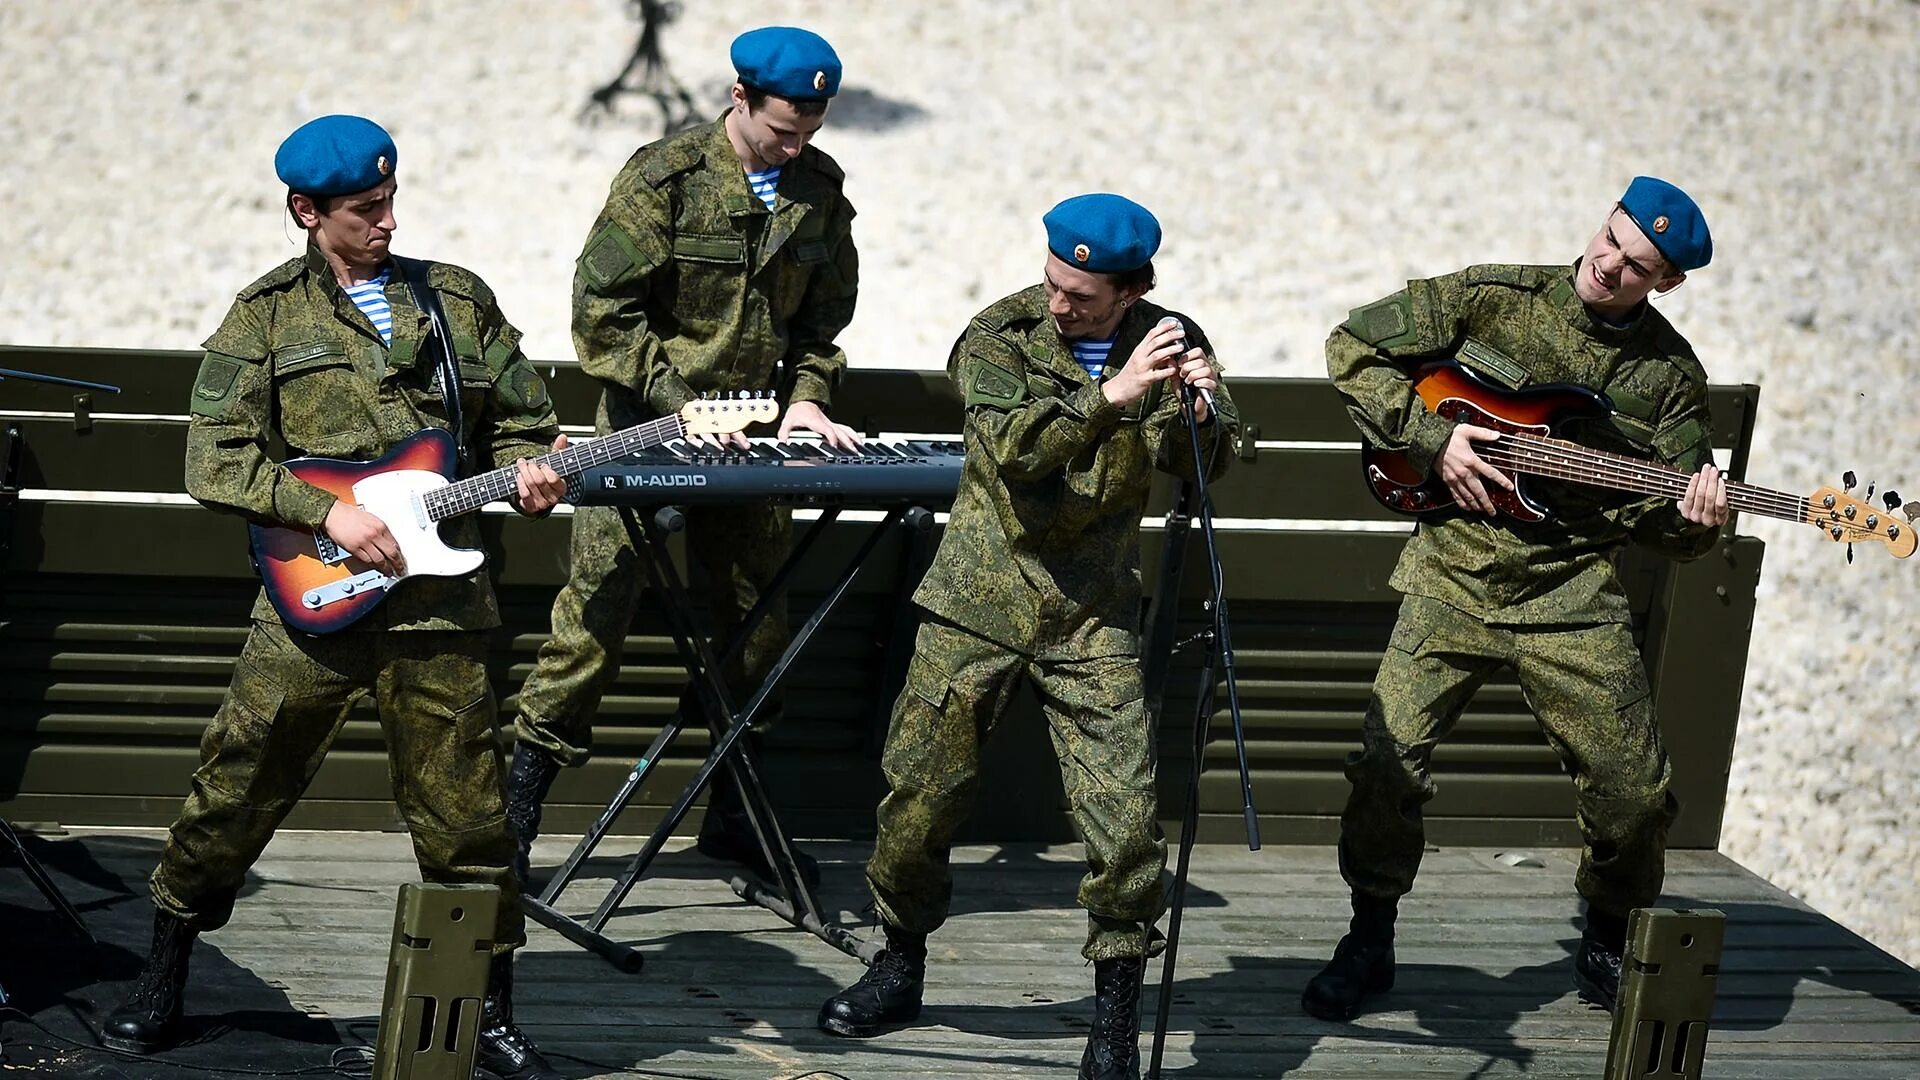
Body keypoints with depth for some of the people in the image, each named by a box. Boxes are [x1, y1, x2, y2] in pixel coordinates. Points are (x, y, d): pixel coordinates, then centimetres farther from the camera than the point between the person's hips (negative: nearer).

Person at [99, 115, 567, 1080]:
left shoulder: (461, 301, 12)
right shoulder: (266, 314, 4)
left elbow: (521, 420, 19)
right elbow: (216, 459, -3)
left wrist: (524, 468, -4)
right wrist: (329, 512, -13)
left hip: (439, 600, 2)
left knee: (464, 812, 3)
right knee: (235, 792, 3)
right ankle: (160, 986, 21)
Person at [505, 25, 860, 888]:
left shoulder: (819, 188, 3)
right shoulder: (664, 178, -13)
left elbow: (824, 312, 14)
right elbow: (604, 310, -13)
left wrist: (806, 395, -2)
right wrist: (680, 402, -19)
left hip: (748, 438, 5)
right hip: (646, 427, -5)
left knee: (758, 616, 8)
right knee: (598, 611, -8)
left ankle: (732, 815, 22)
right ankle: (518, 809, 0)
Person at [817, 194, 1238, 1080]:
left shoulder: (1166, 340, 1)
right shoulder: (999, 336, -7)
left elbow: (1204, 465, -7)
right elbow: (1012, 446, -23)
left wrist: (1201, 408, -29)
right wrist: (1114, 393, -34)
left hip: (1093, 619, 0)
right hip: (980, 605, 0)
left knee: (1126, 821, -10)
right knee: (919, 797, 3)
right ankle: (901, 964, 28)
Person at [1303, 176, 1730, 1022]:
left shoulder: (1670, 374, 3)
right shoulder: (1493, 300, -1)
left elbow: (1667, 526, 7)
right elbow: (1353, 348, 3)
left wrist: (1694, 519, -18)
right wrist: (1429, 439, -7)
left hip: (1574, 600, 1)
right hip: (1454, 577, -1)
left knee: (1633, 795, -2)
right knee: (1389, 760, -12)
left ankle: (1606, 948, 27)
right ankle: (1369, 945, 10)